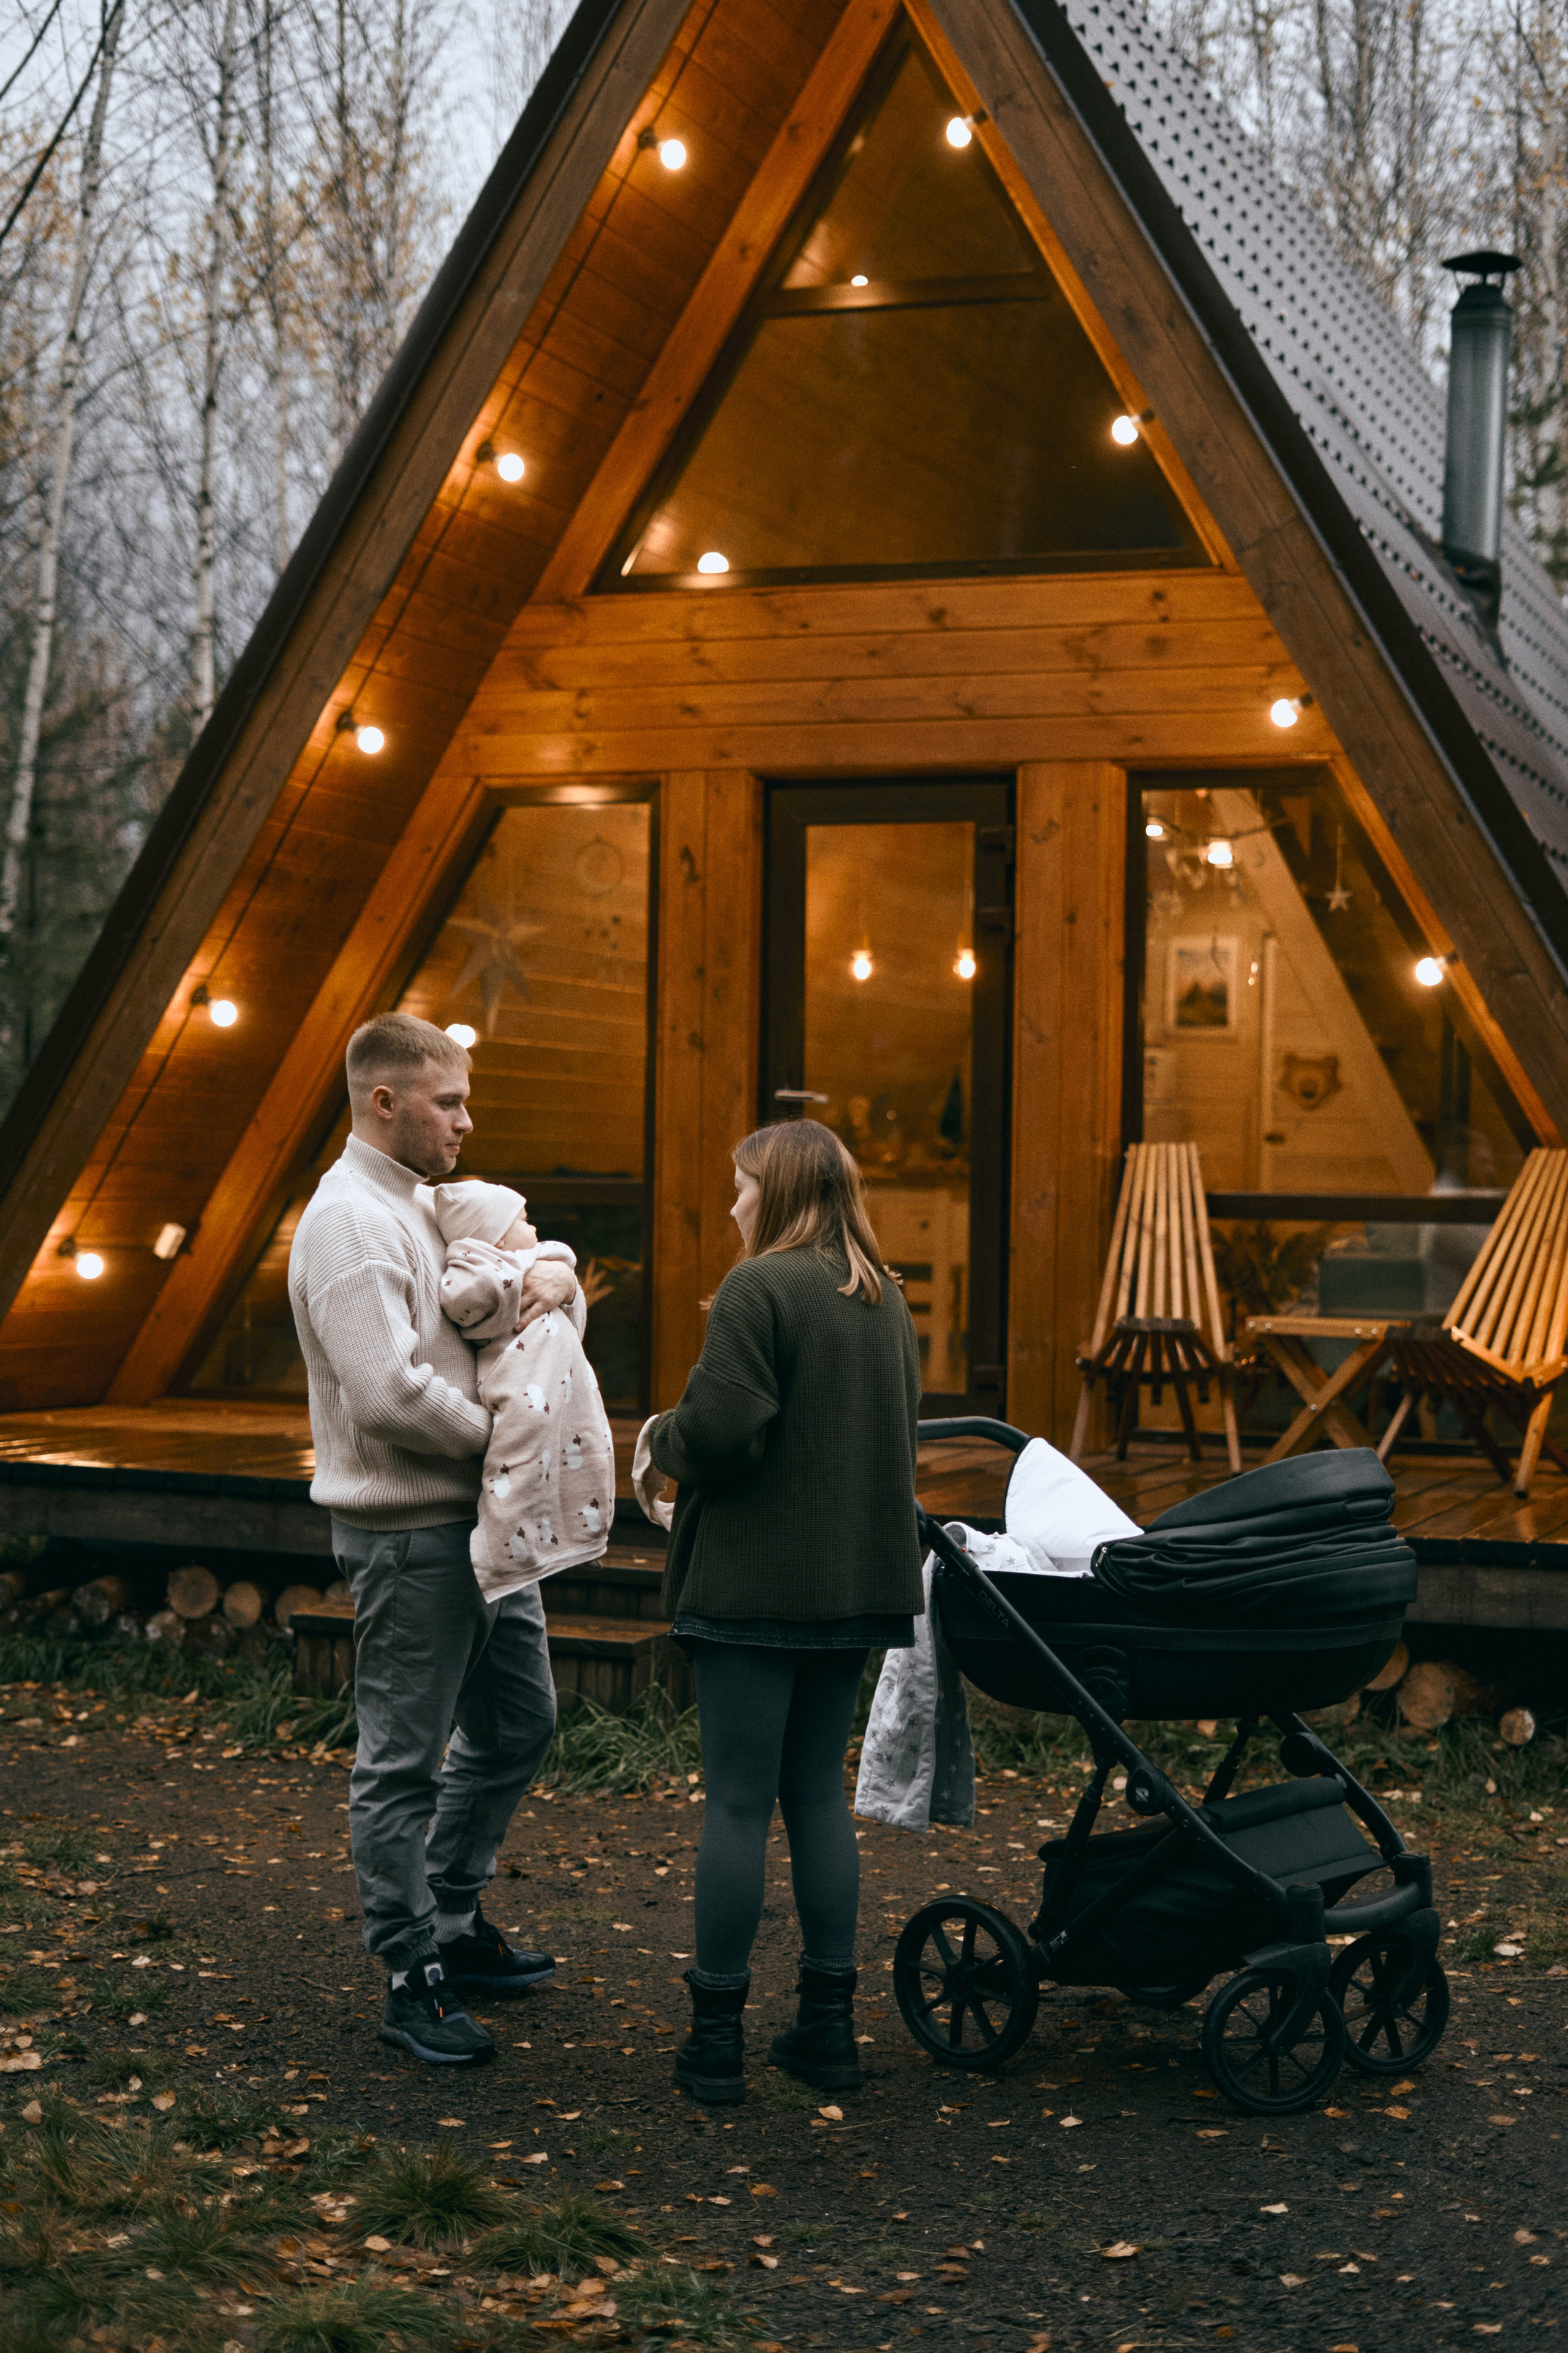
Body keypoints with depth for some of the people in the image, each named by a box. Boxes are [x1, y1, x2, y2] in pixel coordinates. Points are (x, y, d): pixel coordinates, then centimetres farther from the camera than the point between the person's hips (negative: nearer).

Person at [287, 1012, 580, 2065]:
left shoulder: (427, 1206, 15)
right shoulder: (350, 1221, -16)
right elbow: (392, 1394, -25)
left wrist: (552, 1273, -1)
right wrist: (508, 1435, -12)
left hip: (482, 1523, 10)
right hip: (408, 1534, -10)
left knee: (518, 1722, 19)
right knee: (403, 1761, -1)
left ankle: (456, 1921, 32)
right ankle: (412, 1978, 7)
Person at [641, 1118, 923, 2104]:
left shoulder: (759, 1289, -14)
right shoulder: (887, 1300, 12)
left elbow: (721, 1434, -20)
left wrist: (660, 1437, 0)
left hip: (757, 1581, -7)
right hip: (857, 1579, 7)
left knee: (739, 1802, -1)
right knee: (820, 1794, 14)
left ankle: (717, 2037, 5)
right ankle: (830, 2024, 16)